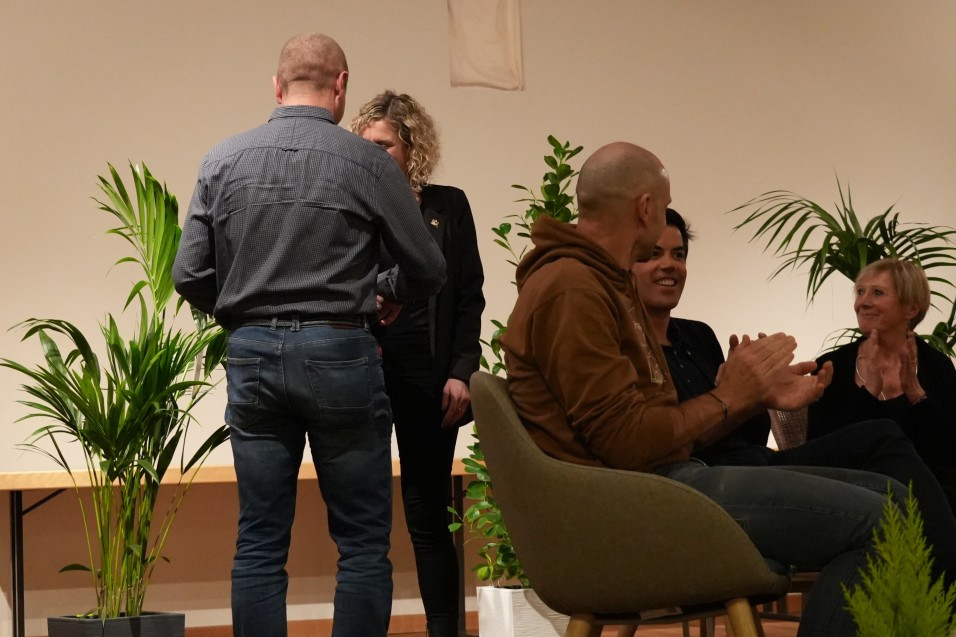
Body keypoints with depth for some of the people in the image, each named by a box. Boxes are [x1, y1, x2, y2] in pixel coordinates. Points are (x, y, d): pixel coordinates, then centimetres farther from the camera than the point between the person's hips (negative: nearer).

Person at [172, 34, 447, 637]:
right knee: (363, 541, 3)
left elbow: (190, 276, 1)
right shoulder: (368, 162, -5)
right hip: (338, 353, -3)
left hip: (253, 355, 3)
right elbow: (427, 271, 1)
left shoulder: (223, 160, 3)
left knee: (260, 542, 7)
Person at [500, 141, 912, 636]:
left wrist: (759, 397, 11)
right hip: (635, 501, -11)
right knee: (872, 520, -19)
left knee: (886, 497, 6)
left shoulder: (605, 281, 23)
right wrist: (728, 398, -7)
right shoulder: (572, 289, -12)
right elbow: (627, 441, -20)